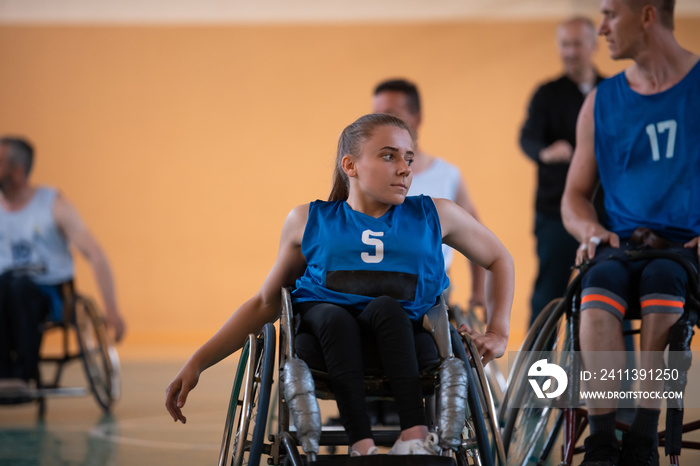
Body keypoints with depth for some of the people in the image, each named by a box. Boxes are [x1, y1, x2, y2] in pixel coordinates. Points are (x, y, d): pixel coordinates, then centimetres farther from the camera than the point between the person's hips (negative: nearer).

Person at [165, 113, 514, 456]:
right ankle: (362, 447, -46)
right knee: (334, 316, -34)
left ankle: (415, 437, -45)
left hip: (402, 340, 0)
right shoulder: (308, 221, 12)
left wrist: (497, 332, 12)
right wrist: (197, 363, 11)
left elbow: (499, 260, 27)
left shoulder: (433, 215, 13)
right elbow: (265, 303, 18)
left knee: (386, 306, -33)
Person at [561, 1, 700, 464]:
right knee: (602, 279, -32)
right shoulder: (602, 102, 16)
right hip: (623, 246, 3)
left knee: (662, 276, -37)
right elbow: (575, 195, 20)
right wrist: (591, 229, -3)